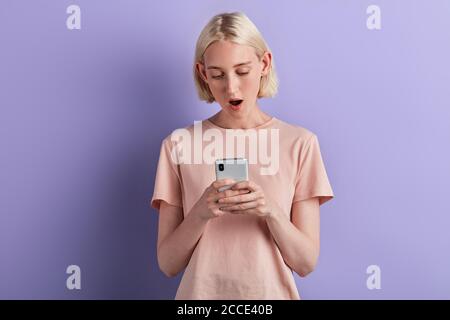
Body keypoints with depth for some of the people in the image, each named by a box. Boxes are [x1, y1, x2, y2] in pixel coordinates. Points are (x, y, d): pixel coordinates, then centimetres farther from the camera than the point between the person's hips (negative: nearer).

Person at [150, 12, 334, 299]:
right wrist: (200, 214, -21)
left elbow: (306, 263, -6)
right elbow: (168, 264, -5)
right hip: (201, 292, 0)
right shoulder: (179, 143, -5)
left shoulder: (300, 143, -7)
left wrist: (271, 211, -22)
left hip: (272, 292, 0)